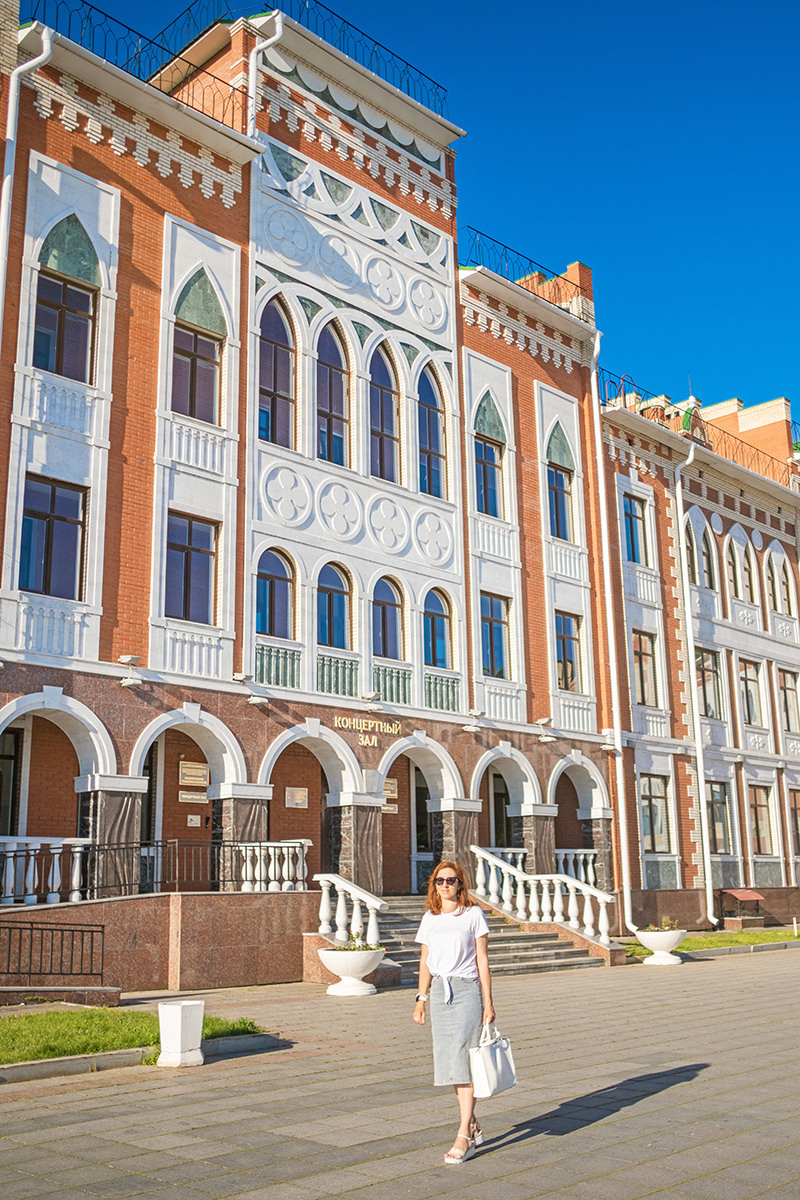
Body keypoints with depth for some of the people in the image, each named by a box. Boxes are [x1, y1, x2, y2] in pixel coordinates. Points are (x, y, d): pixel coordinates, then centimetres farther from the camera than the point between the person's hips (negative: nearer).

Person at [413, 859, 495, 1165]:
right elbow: (425, 961, 15)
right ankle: (473, 1127, 23)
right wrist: (421, 999, 9)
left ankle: (464, 1137, -7)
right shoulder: (430, 918, 11)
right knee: (449, 1062, 7)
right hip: (439, 991, 5)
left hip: (467, 990, -5)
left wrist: (488, 1001, -3)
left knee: (462, 1060, -10)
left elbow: (482, 960, 0)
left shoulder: (473, 915, 0)